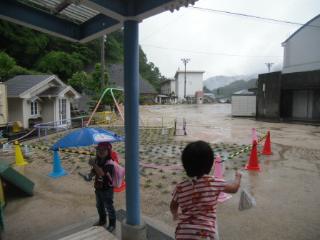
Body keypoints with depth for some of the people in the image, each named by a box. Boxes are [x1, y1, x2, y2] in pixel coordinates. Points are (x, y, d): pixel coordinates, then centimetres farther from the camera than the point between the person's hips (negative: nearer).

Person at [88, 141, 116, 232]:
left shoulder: (109, 162, -24)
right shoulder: (97, 160, -1)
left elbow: (102, 173, -38)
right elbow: (93, 172, 11)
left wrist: (94, 164, -42)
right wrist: (90, 174, -9)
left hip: (107, 189, -8)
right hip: (98, 187, 8)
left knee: (109, 207, 8)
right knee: (99, 206, 25)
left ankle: (112, 224, 27)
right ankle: (102, 220, 47)